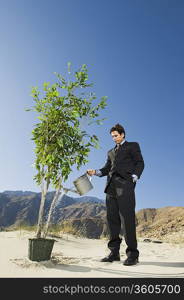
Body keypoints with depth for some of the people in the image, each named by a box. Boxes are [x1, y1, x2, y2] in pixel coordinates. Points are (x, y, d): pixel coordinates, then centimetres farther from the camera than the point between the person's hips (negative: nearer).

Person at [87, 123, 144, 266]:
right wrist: (95, 172, 3)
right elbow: (107, 168, 21)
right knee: (112, 218, 3)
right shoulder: (111, 152, 30)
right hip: (111, 185, 6)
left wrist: (134, 177, -11)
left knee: (127, 218, -10)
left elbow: (140, 163, 5)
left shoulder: (133, 146, 16)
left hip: (125, 184, -5)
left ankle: (132, 254, -3)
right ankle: (114, 252, 10)